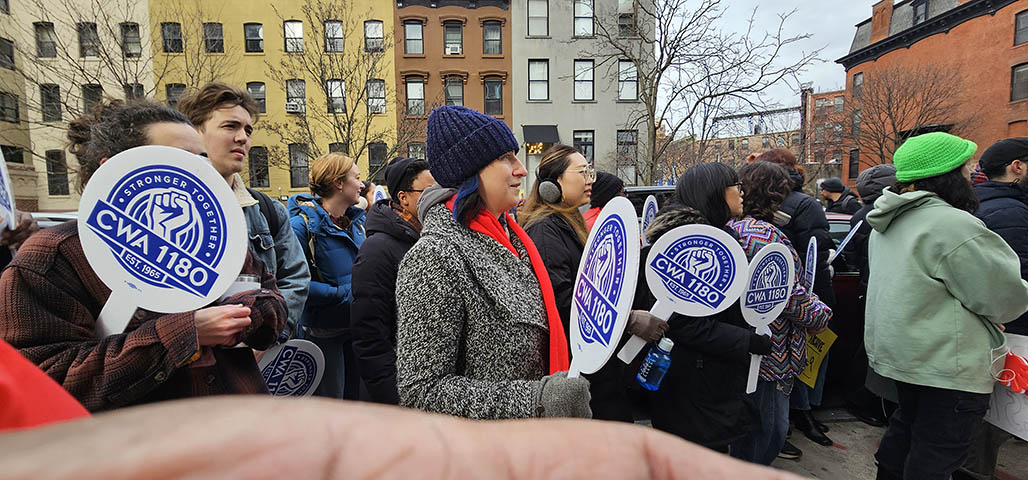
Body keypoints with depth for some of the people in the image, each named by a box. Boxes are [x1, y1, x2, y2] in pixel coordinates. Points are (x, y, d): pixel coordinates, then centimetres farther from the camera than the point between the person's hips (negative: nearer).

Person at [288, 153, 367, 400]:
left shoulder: (357, 219, 7)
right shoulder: (303, 224, -17)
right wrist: (344, 293, -22)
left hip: (356, 325, 7)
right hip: (323, 331, -7)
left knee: (357, 397, 19)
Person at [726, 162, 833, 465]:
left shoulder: (729, 228, 8)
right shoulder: (766, 235, -21)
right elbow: (789, 295, -21)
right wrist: (822, 314, -2)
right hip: (770, 351, -9)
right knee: (770, 427, 8)